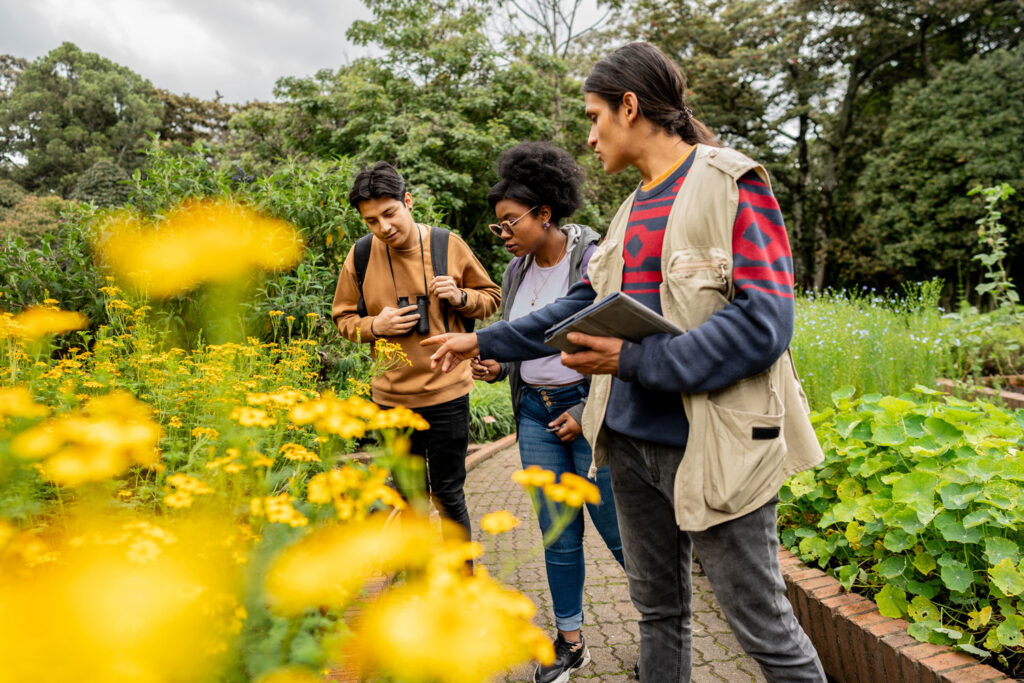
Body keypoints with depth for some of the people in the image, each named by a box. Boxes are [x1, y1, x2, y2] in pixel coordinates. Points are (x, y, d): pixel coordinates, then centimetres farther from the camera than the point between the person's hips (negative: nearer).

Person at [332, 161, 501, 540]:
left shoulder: (449, 245, -5)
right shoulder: (360, 256, -1)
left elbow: (492, 297, 7)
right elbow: (343, 317, 10)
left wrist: (460, 297, -15)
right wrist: (374, 326, -11)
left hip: (446, 393, -2)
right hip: (392, 397, 2)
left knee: (448, 494, 7)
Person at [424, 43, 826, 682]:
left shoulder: (730, 183, -9)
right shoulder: (633, 208, 14)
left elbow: (764, 323, -18)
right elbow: (580, 308, 18)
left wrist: (634, 359, -21)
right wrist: (483, 341, 18)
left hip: (714, 446, -7)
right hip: (633, 439, 7)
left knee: (764, 626, 7)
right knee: (658, 610, 19)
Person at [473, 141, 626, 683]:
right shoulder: (517, 270, 8)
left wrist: (587, 413, -14)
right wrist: (496, 367, -1)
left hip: (587, 409, -6)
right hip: (536, 412, 6)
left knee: (618, 530, 3)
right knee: (557, 532, 13)